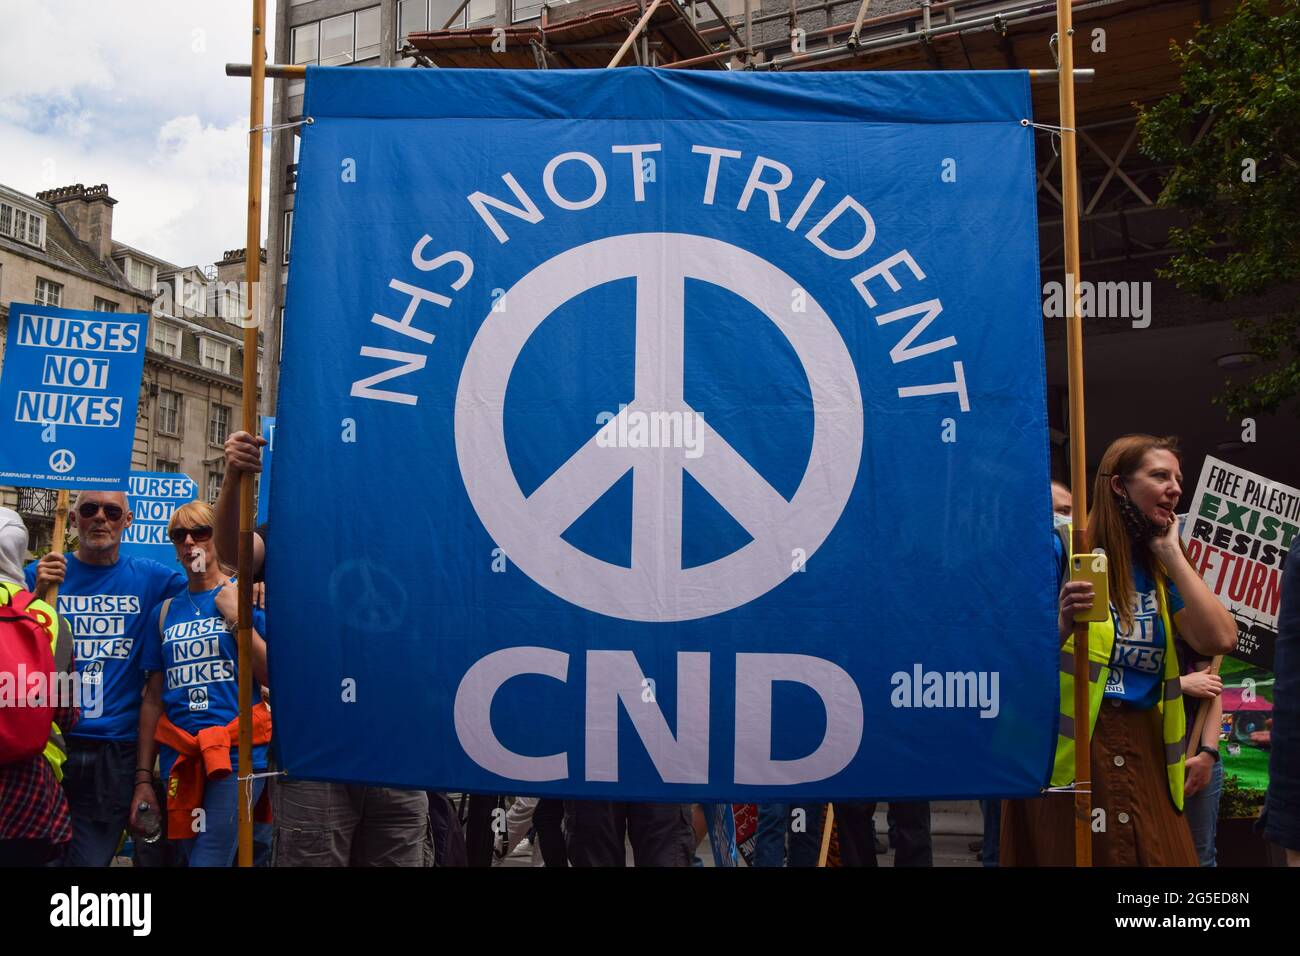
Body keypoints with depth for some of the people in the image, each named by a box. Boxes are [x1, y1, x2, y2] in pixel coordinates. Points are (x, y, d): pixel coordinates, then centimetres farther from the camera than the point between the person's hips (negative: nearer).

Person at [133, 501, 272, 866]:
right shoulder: (164, 612, 12)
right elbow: (153, 699, 14)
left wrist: (235, 617, -12)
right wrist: (143, 779, 11)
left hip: (237, 755, -5)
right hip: (179, 762, 5)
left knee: (208, 860, -12)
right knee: (188, 856, 12)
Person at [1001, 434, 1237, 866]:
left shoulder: (1161, 568, 11)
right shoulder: (1061, 549, -6)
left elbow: (1219, 640, -5)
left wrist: (1172, 554, -2)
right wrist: (1062, 627, -28)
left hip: (1144, 753, 5)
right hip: (1067, 751, -5)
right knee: (1070, 854, 1)